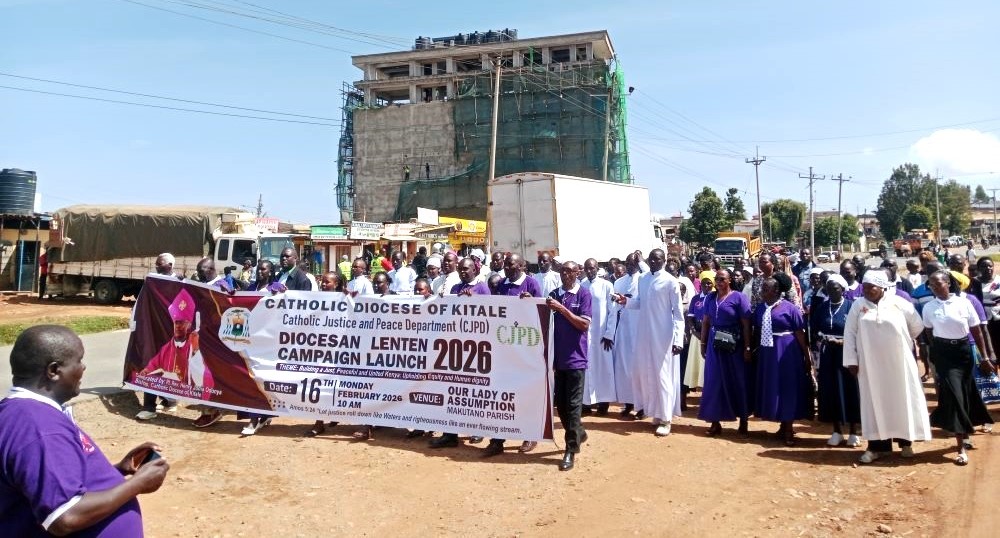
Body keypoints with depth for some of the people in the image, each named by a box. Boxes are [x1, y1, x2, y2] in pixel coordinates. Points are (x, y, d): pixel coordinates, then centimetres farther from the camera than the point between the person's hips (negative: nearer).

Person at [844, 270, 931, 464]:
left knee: (902, 400, 8)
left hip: (899, 362, 0)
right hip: (870, 364, 0)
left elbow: (917, 326, 9)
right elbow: (849, 334, -2)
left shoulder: (899, 303, -5)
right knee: (875, 402, 5)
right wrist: (851, 360, -4)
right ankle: (877, 445, 13)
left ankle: (905, 441, 24)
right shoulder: (858, 305, -3)